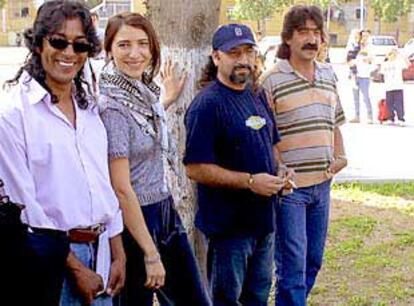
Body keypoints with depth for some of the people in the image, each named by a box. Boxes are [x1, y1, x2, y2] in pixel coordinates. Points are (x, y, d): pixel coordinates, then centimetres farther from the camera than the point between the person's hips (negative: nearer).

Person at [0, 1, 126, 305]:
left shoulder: (89, 108, 9)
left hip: (99, 250, 6)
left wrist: (118, 255, 7)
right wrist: (74, 266, -12)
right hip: (49, 256, -6)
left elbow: (105, 185, 12)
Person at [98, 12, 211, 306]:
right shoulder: (112, 106, -21)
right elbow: (121, 188, -22)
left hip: (165, 210, 8)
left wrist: (166, 101, 20)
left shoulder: (145, 92, 3)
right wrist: (151, 255, -20)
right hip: (134, 219, -8)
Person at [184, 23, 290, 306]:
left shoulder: (258, 96, 9)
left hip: (264, 218, 8)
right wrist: (250, 181, -24)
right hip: (229, 224, -8)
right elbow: (196, 168, -21)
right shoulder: (207, 104, -16)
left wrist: (280, 173, 2)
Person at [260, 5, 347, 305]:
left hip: (322, 183, 6)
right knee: (292, 264, -3)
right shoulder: (271, 80, -10)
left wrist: (340, 156, 6)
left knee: (314, 260, 16)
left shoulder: (329, 75, 10)